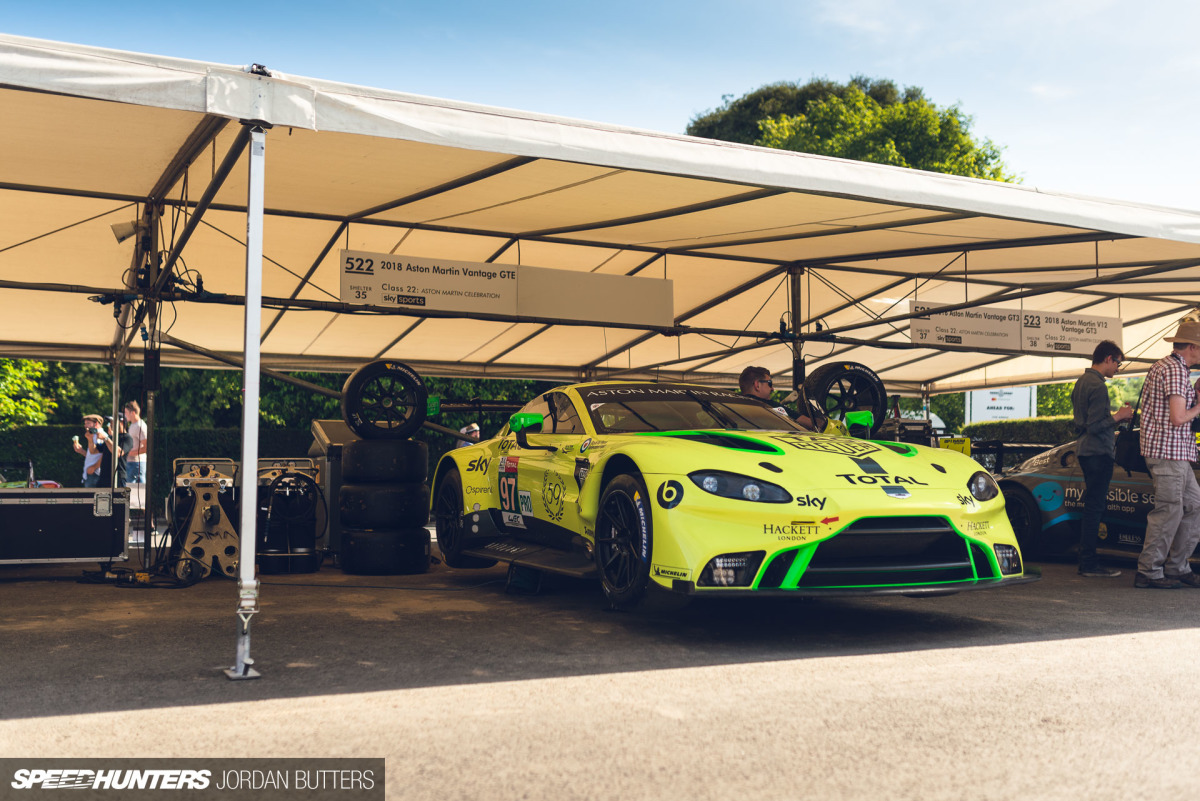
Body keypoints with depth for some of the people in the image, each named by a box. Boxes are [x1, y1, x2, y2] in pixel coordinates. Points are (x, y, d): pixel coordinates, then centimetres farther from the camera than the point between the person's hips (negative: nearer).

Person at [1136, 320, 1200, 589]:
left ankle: (1176, 568, 16)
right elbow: (1177, 418, -20)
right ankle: (1149, 572, -2)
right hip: (1168, 451, -11)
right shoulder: (1176, 370, -14)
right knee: (1169, 510, -7)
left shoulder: (1164, 365, 18)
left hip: (1178, 454, 11)